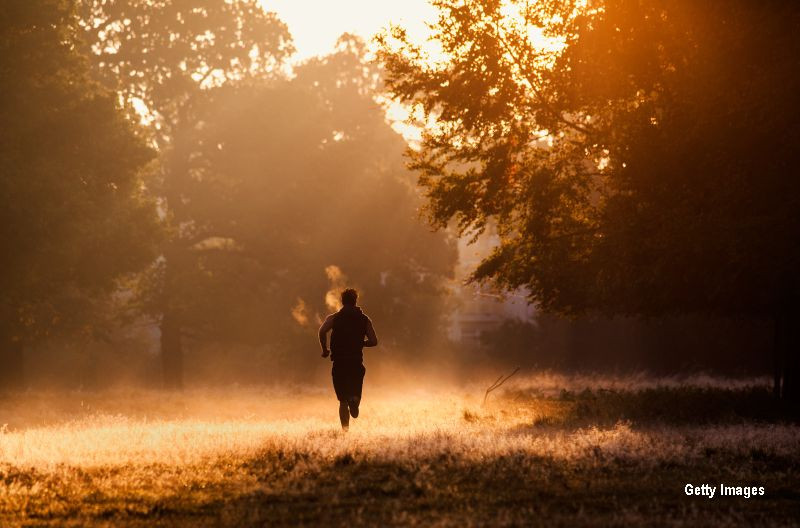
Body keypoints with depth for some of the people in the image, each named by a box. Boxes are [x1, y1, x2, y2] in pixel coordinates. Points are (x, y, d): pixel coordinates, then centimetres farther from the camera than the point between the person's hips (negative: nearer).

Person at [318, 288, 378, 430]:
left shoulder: (334, 318, 4)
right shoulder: (364, 319, 7)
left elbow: (322, 331, -15)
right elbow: (373, 341, 2)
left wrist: (325, 349, -2)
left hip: (339, 364, 0)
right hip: (356, 363, 0)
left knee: (343, 401, 8)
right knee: (355, 392, 12)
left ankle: (345, 429, -5)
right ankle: (354, 399, -24)